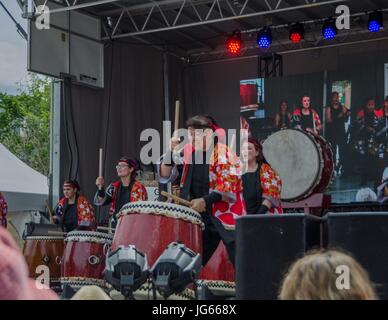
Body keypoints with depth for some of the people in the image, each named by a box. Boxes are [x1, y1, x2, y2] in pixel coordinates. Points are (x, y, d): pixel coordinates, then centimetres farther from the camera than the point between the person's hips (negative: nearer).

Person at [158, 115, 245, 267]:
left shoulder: (224, 155, -11)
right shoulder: (187, 152, 5)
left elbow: (229, 187, -18)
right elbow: (165, 175, 2)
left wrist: (205, 201, -23)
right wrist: (171, 152, -13)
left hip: (226, 217, -5)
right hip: (201, 219, 5)